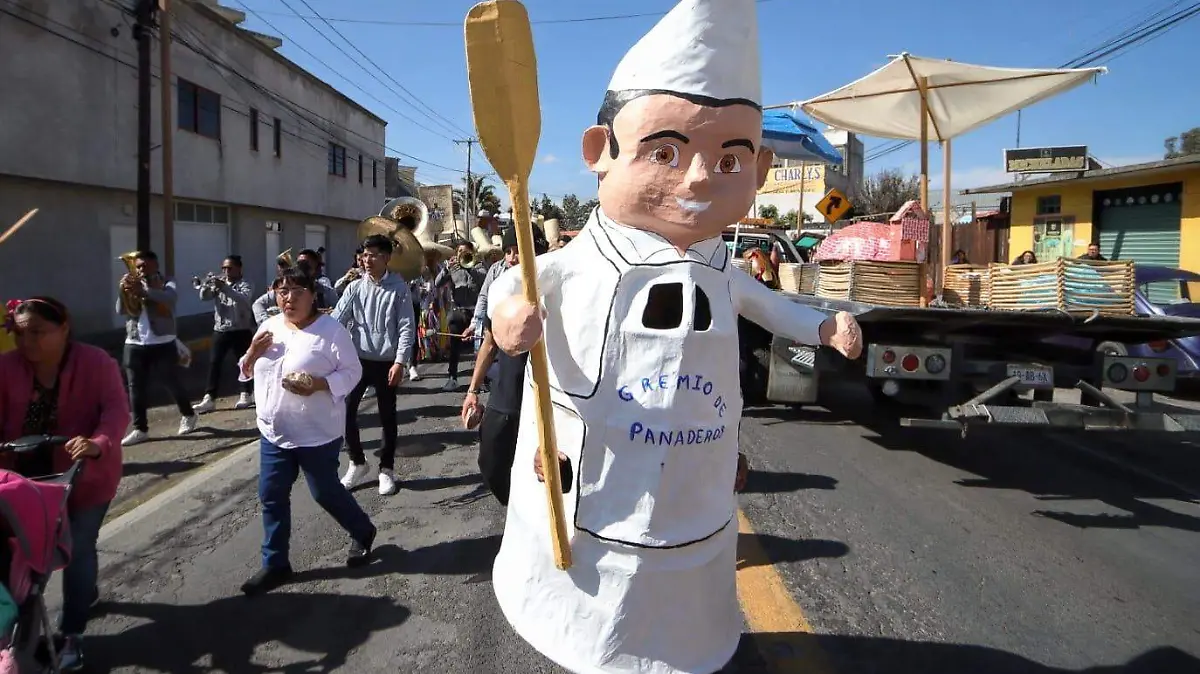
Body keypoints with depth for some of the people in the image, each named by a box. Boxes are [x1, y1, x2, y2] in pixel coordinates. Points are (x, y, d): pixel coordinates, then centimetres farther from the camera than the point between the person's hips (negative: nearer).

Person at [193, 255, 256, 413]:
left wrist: (224, 288, -35)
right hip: (220, 329, 4)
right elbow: (204, 297, -1)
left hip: (241, 330, -4)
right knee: (214, 362, -2)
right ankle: (209, 398, -2)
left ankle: (246, 394, 17)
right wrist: (207, 286, -22)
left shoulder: (245, 284, -3)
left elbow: (244, 299, -23)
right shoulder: (218, 282, 11)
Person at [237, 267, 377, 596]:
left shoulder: (331, 330, -13)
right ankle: (275, 564, 23)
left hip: (317, 434, -6)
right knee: (271, 497, 9)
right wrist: (252, 353, -9)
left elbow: (352, 372, -13)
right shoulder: (269, 326, 6)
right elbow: (248, 372, 14)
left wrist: (319, 384, -29)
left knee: (325, 493, 7)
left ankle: (362, 532, 34)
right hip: (273, 431, 6)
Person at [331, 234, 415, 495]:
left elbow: (406, 327, -7)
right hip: (358, 359, 3)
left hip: (386, 362, -2)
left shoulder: (399, 288, -5)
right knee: (346, 411, 2)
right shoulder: (355, 287, 3)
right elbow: (337, 319, -3)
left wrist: (400, 362, -14)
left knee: (387, 417, 7)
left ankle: (386, 470, 23)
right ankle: (357, 462, 24)